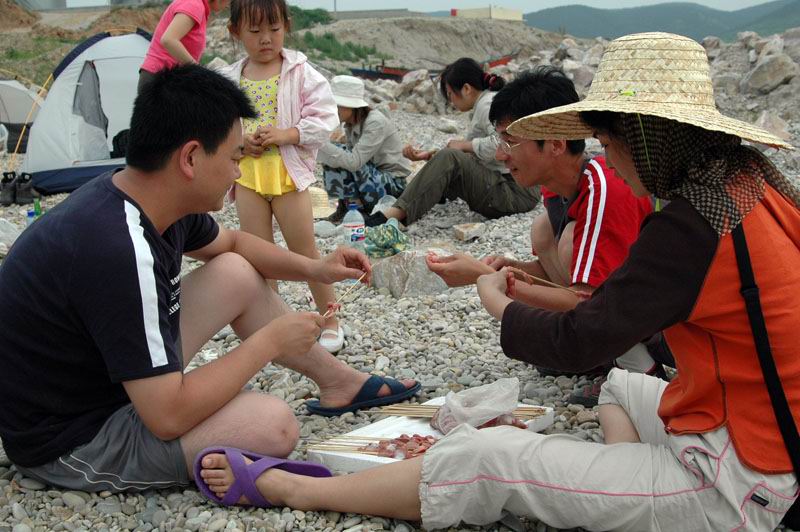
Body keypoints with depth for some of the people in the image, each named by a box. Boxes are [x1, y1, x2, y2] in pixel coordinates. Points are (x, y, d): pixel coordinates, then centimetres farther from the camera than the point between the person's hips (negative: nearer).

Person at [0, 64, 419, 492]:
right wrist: (270, 341, -19)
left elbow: (231, 243, 18)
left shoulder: (151, 200, -6)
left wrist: (314, 269, 3)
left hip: (109, 371, 10)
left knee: (237, 274, 9)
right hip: (67, 441, -9)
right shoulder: (119, 250, -34)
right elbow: (169, 417, -32)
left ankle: (337, 380, 21)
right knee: (273, 424, -26)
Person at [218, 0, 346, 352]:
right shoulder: (228, 80, 4)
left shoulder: (300, 73, -5)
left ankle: (330, 319, 20)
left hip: (288, 174, -3)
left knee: (304, 250, 5)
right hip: (247, 175, 3)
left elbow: (324, 119, -9)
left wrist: (284, 135, -19)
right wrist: (238, 141, -12)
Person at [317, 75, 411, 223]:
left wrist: (321, 144, -34)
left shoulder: (376, 122, -23)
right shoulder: (350, 124, 2)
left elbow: (355, 161, -33)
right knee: (332, 158, -9)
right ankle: (346, 205, 0)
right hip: (373, 175, 8)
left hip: (393, 184, -8)